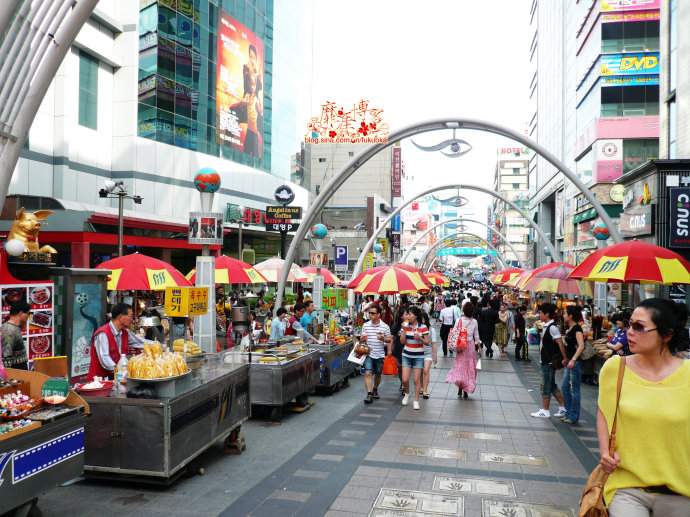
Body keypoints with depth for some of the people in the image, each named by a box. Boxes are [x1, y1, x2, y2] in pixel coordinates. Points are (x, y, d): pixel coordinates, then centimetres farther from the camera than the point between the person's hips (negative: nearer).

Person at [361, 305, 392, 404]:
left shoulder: (385, 326, -2)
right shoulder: (365, 325, 2)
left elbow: (389, 340, 4)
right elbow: (363, 338, 9)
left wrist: (383, 338, -17)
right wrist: (362, 339, -15)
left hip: (380, 354, 0)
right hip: (368, 353, 0)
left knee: (378, 374, 14)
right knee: (368, 373, -13)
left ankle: (375, 390, 38)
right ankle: (369, 395, -11)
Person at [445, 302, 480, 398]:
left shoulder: (459, 320, -11)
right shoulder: (474, 322, -5)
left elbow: (454, 334, -12)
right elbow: (476, 336, 2)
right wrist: (479, 347, 11)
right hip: (471, 345, 1)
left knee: (460, 365, 8)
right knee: (469, 366, 10)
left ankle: (460, 388, -2)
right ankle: (466, 391, 12)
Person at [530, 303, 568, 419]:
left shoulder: (552, 327, -17)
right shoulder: (545, 326, 11)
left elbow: (560, 343, -20)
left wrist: (564, 358, -21)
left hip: (549, 362, -10)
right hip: (546, 361, 10)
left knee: (546, 386, -1)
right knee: (552, 385, 16)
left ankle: (545, 411, 8)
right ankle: (563, 407, 24)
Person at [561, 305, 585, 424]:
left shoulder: (577, 329, -14)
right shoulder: (569, 329, 13)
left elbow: (581, 346, -25)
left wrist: (573, 360, -33)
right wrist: (566, 359, 23)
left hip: (576, 362, -10)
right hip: (570, 362, 10)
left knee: (574, 390, -2)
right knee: (564, 387, 14)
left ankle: (574, 416, 7)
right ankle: (568, 413, 24)